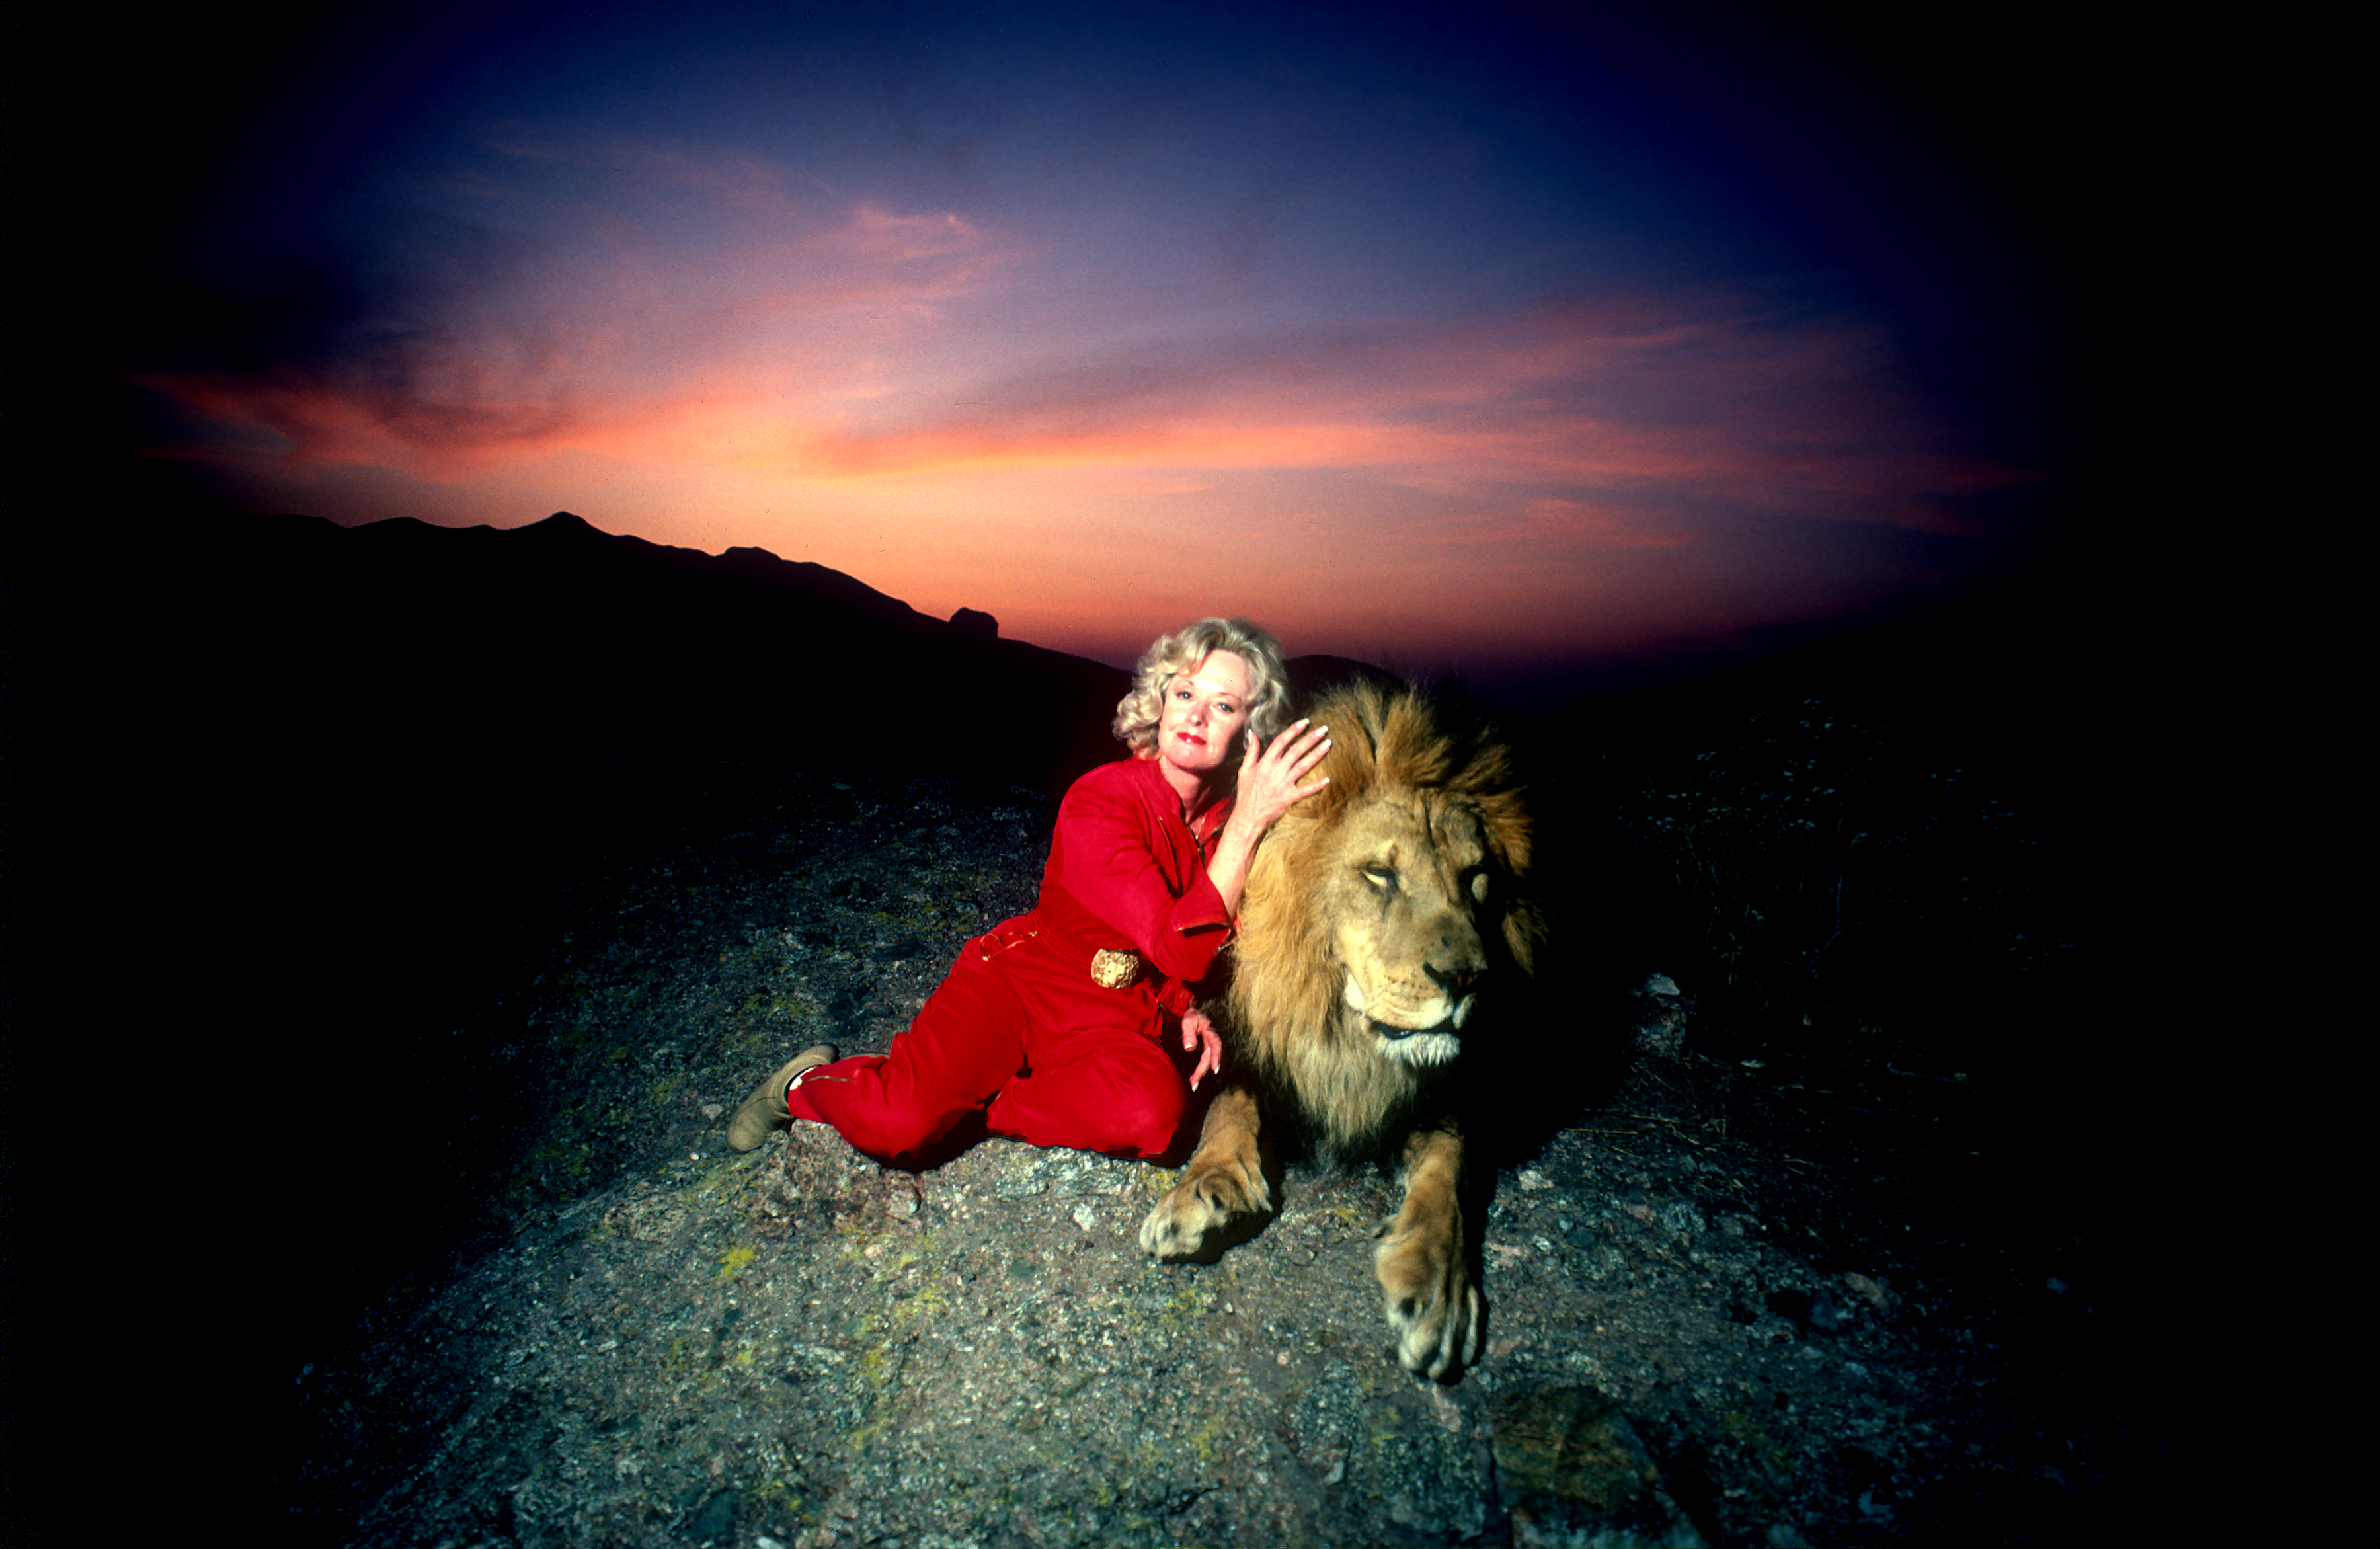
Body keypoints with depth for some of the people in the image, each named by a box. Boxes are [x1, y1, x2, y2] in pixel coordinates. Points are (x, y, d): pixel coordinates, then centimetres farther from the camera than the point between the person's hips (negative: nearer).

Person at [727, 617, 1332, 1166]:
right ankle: (809, 1084, 11)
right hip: (1022, 979, -3)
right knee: (895, 1125, -26)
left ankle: (954, 1103, -7)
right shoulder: (1100, 798, -17)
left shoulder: (1240, 817, -2)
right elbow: (1177, 948, -27)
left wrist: (1188, 1007, -5)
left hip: (1117, 1022, 4)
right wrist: (1247, 824, -33)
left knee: (1152, 1112, -32)